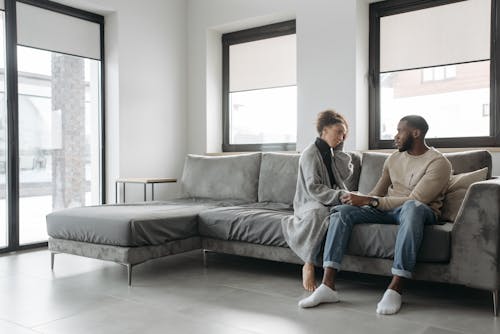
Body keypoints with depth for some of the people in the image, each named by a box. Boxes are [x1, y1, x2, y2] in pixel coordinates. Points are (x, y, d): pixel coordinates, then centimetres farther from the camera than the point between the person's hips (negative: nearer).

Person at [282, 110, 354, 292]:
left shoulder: (332, 152, 15)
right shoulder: (310, 154, -8)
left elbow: (346, 174, 1)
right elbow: (313, 189, -16)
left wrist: (338, 149, 1)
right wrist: (339, 196, -28)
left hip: (332, 201, 6)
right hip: (309, 203, -6)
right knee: (319, 213, -41)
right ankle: (309, 265, -30)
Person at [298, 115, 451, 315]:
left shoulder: (438, 163, -8)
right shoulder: (394, 158, 13)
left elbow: (414, 199, -20)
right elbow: (377, 194, 15)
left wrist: (367, 201, -24)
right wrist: (359, 200, -6)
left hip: (422, 212, -5)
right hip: (388, 209, 6)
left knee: (412, 207, -42)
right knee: (342, 211, -18)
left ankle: (395, 289, -41)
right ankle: (327, 285, -28)